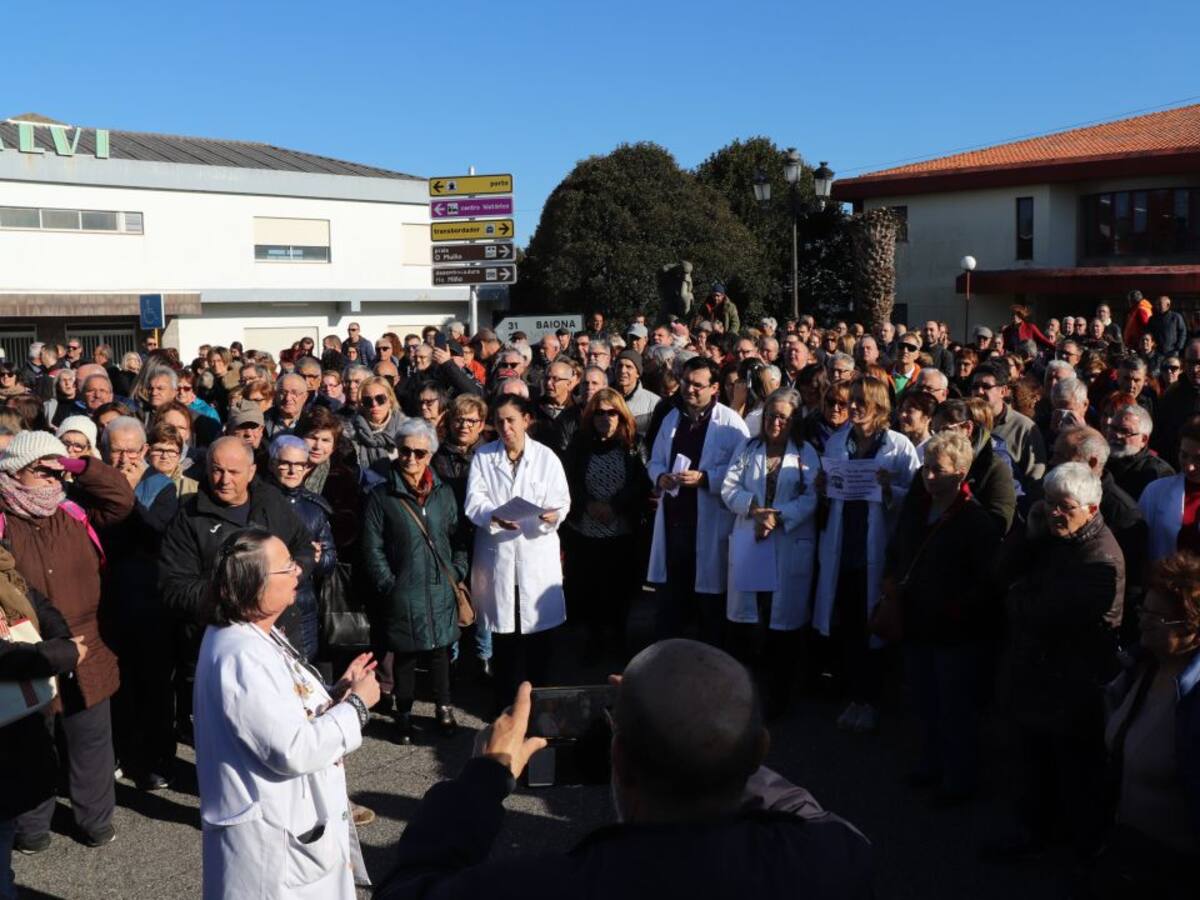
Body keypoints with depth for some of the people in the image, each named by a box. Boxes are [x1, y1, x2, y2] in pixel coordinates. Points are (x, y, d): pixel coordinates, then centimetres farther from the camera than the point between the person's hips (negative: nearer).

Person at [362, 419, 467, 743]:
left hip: (440, 590, 3)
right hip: (403, 592, -3)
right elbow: (372, 548, -5)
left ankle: (443, 709, 27)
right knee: (404, 655, 7)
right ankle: (404, 715, 22)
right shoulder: (381, 496, -4)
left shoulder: (443, 492, 8)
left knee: (440, 650, 11)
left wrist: (457, 571, 1)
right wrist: (388, 583, -9)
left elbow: (457, 536, 11)